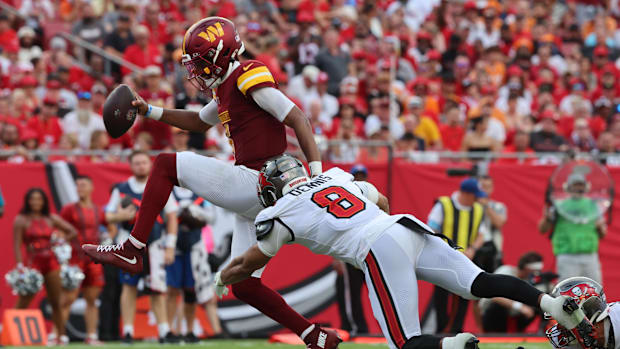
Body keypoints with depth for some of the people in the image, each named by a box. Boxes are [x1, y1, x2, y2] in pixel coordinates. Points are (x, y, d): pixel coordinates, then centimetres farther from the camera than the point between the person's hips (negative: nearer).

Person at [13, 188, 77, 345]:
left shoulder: (51, 219, 11)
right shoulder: (21, 220, 0)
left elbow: (72, 231, 17)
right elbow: (16, 245, -8)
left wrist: (60, 240, 5)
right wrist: (20, 265, -18)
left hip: (51, 262, 4)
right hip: (32, 262, -4)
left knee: (56, 302, 7)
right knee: (23, 302, -11)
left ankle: (61, 336, 13)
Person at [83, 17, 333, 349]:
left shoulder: (249, 77, -10)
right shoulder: (227, 88, 19)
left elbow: (297, 119, -15)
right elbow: (200, 122, 37)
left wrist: (317, 175, -22)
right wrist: (150, 112, 29)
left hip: (255, 182, -10)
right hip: (256, 197, 10)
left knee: (166, 165, -6)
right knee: (244, 286, 11)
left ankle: (131, 249, -7)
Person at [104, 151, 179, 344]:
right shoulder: (121, 189, 8)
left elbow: (171, 217, 8)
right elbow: (108, 216, 10)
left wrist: (170, 247, 2)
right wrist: (120, 216, -14)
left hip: (154, 244, 0)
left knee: (157, 287, -4)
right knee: (129, 286, -3)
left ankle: (164, 331, 0)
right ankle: (127, 331, 0)